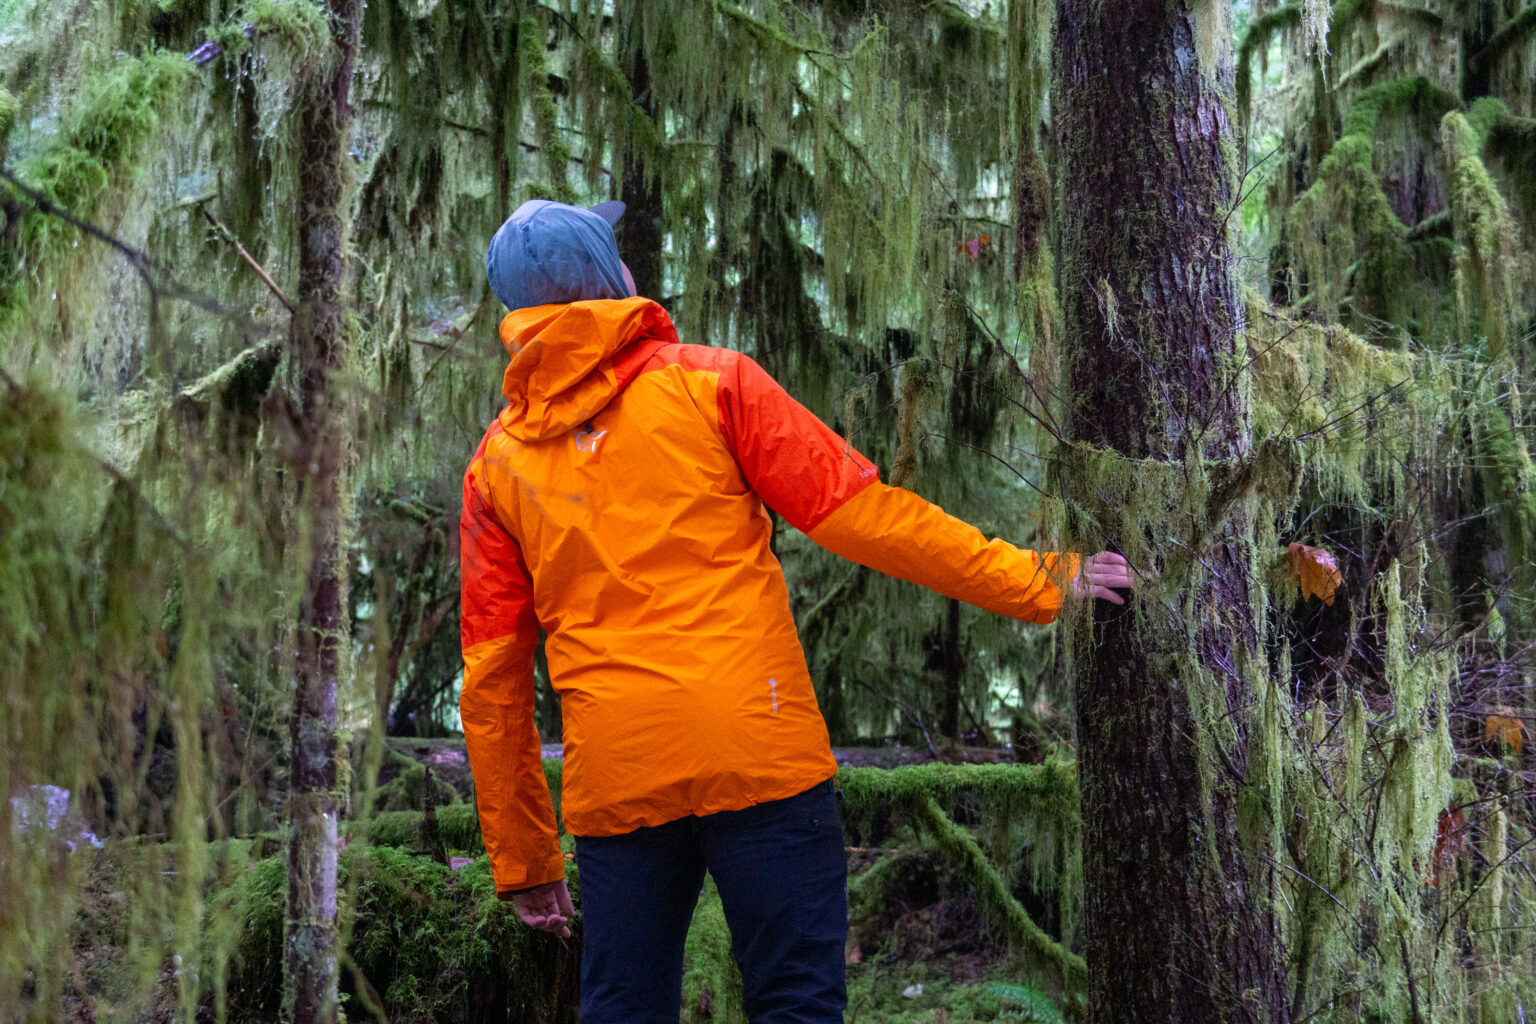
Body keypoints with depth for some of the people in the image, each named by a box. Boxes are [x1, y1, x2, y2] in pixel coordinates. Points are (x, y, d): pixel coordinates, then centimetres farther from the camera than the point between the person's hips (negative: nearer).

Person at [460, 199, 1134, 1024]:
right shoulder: (709, 382, 2)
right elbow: (857, 513, -2)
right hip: (758, 750, -3)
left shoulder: (495, 464, 11)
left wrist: (522, 858, 18)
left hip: (613, 781, 3)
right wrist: (1033, 583, 7)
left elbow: (491, 678, 10)